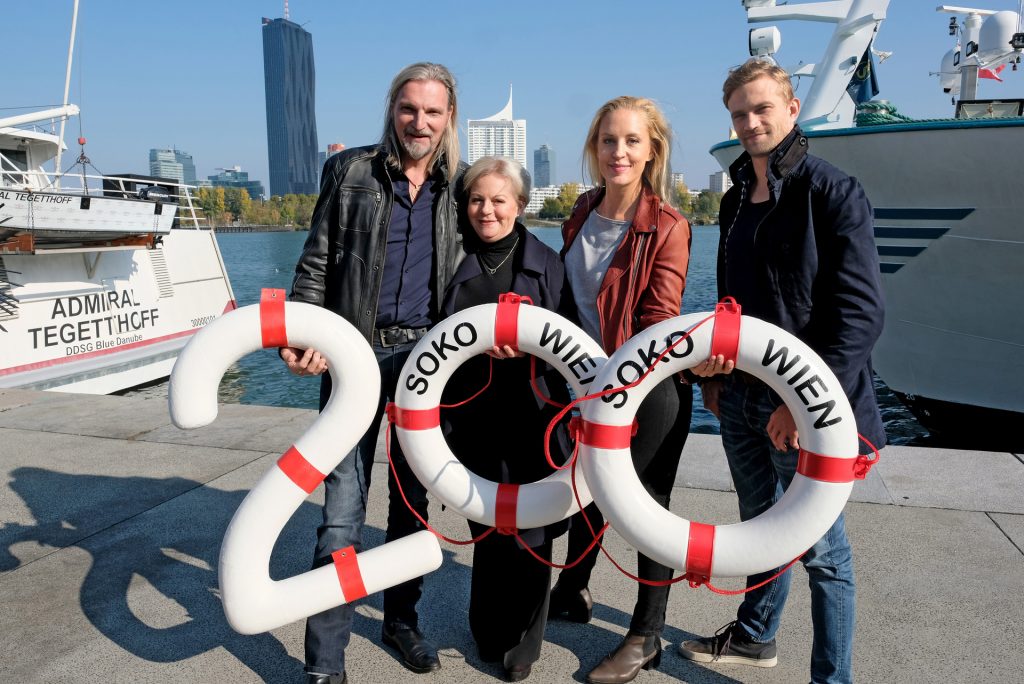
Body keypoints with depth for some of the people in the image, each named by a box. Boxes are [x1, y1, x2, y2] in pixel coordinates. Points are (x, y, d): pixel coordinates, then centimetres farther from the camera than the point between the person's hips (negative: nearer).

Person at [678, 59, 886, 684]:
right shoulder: (737, 199, 12)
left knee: (820, 548, 4)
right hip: (742, 396, 7)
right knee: (761, 526, 21)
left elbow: (861, 313, -16)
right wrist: (716, 372, 13)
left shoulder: (832, 192, -10)